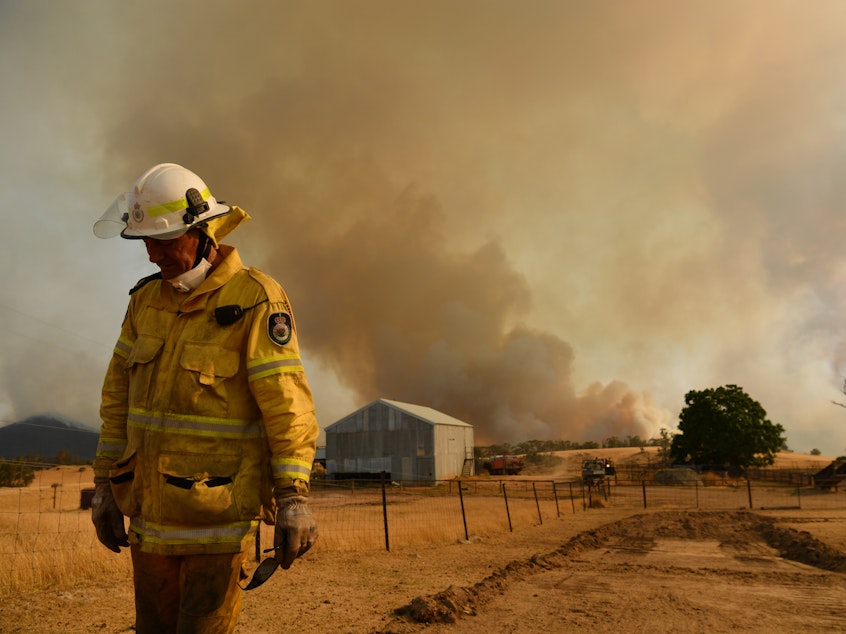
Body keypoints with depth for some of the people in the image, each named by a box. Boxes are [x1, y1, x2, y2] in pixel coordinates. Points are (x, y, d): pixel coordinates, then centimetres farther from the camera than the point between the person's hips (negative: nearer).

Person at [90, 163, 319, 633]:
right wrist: (105, 483, 12)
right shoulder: (147, 299, 8)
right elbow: (119, 395, 13)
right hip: (151, 514, 6)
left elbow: (288, 402, -17)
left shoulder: (255, 299, -12)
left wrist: (294, 495, -21)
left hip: (220, 517, -6)